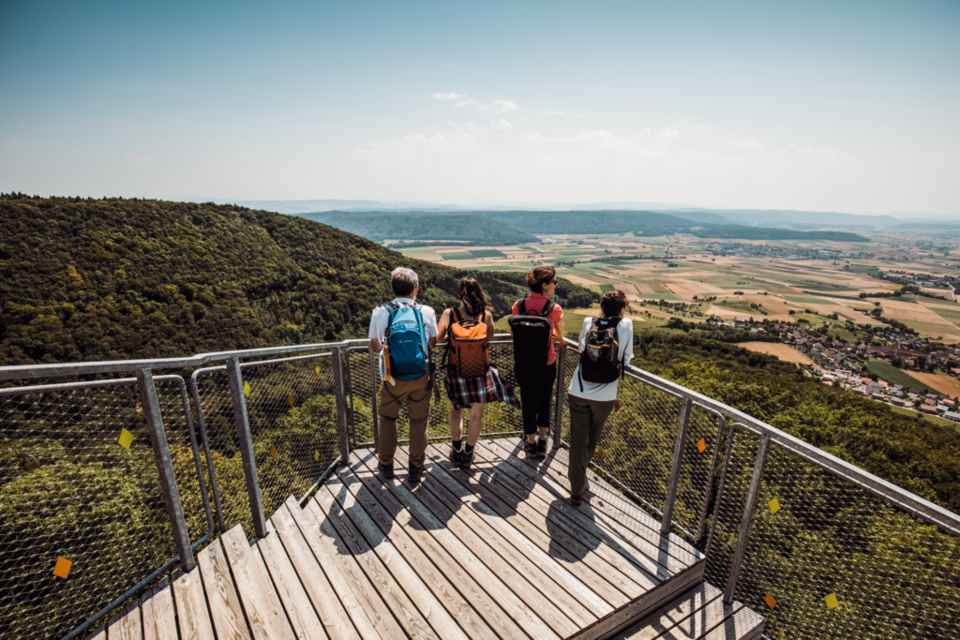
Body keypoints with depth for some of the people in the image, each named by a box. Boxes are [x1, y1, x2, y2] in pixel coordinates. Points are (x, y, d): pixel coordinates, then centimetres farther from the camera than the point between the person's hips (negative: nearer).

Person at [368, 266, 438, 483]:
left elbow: (375, 345, 5)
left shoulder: (380, 312, -5)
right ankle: (416, 468, 28)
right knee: (418, 422, 16)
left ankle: (386, 464, 36)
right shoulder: (426, 312, -6)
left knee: (388, 419, 21)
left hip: (392, 379, 0)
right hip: (421, 378, 0)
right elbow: (432, 343, 3)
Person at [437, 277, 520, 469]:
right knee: (476, 414, 16)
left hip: (456, 371, 1)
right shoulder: (486, 315, -11)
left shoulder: (449, 314, -12)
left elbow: (438, 337, 2)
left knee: (455, 410, 22)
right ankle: (468, 454, 27)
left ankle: (456, 451, 30)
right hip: (480, 372, 0)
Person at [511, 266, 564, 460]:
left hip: (523, 363, 1)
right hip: (546, 364, -1)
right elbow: (560, 336, 0)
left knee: (528, 402, 17)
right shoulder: (554, 309, -15)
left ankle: (531, 444, 31)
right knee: (544, 401, 20)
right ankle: (542, 443, 34)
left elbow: (513, 333, 2)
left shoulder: (518, 305, -9)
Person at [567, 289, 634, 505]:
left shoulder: (588, 322, 1)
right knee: (593, 438, 23)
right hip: (605, 396, 0)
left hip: (578, 392, 1)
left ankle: (577, 491, 17)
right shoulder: (626, 324, -3)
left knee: (578, 439, 10)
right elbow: (626, 359, 3)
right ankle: (579, 471, 43)